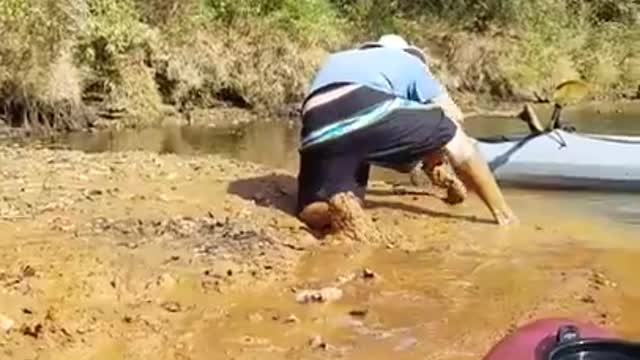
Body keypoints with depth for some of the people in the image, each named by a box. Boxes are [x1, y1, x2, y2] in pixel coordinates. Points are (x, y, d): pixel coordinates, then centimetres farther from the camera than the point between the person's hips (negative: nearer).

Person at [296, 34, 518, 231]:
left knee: (313, 214, 16)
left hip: (319, 131, 3)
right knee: (454, 138, 20)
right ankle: (503, 214, 18)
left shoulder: (334, 62, 45)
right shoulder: (408, 61, 34)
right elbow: (452, 116, 36)